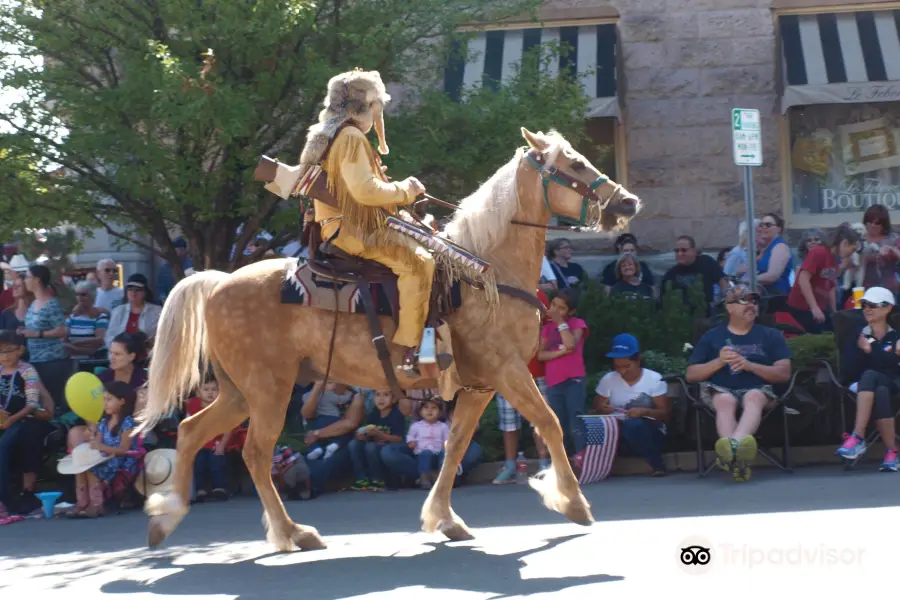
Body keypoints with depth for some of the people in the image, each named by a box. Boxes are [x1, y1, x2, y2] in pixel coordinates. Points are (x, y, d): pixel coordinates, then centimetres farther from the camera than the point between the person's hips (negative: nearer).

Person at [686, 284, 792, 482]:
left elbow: (784, 374, 6)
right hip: (720, 390, 0)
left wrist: (749, 365, -9)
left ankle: (734, 445, -68)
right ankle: (736, 452, -66)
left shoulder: (771, 335, 17)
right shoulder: (712, 337, 18)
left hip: (758, 389, 0)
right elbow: (691, 375, 12)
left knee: (753, 397, -37)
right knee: (726, 401, -36)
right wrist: (719, 361, -5)